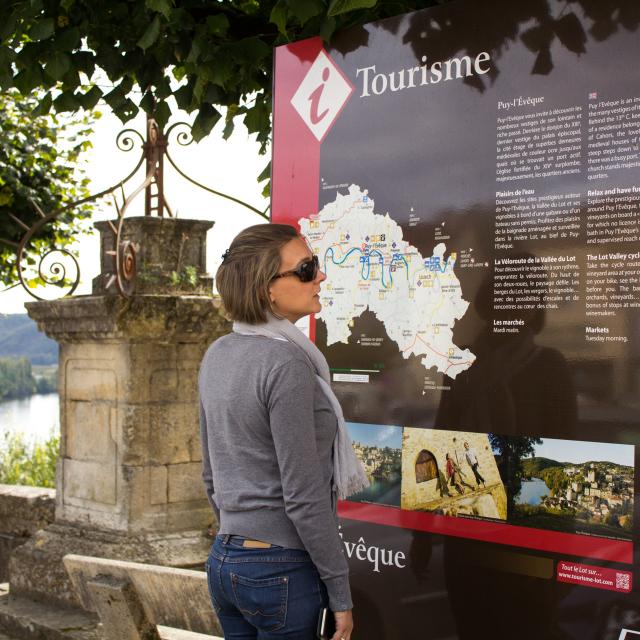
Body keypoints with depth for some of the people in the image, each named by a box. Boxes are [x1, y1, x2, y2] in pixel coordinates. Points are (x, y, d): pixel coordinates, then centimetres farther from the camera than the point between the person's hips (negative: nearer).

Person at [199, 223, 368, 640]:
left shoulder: (218, 355, 5)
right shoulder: (287, 364, -19)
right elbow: (304, 497, -19)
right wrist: (341, 595, -11)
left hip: (224, 560, 8)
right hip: (281, 570, -8)